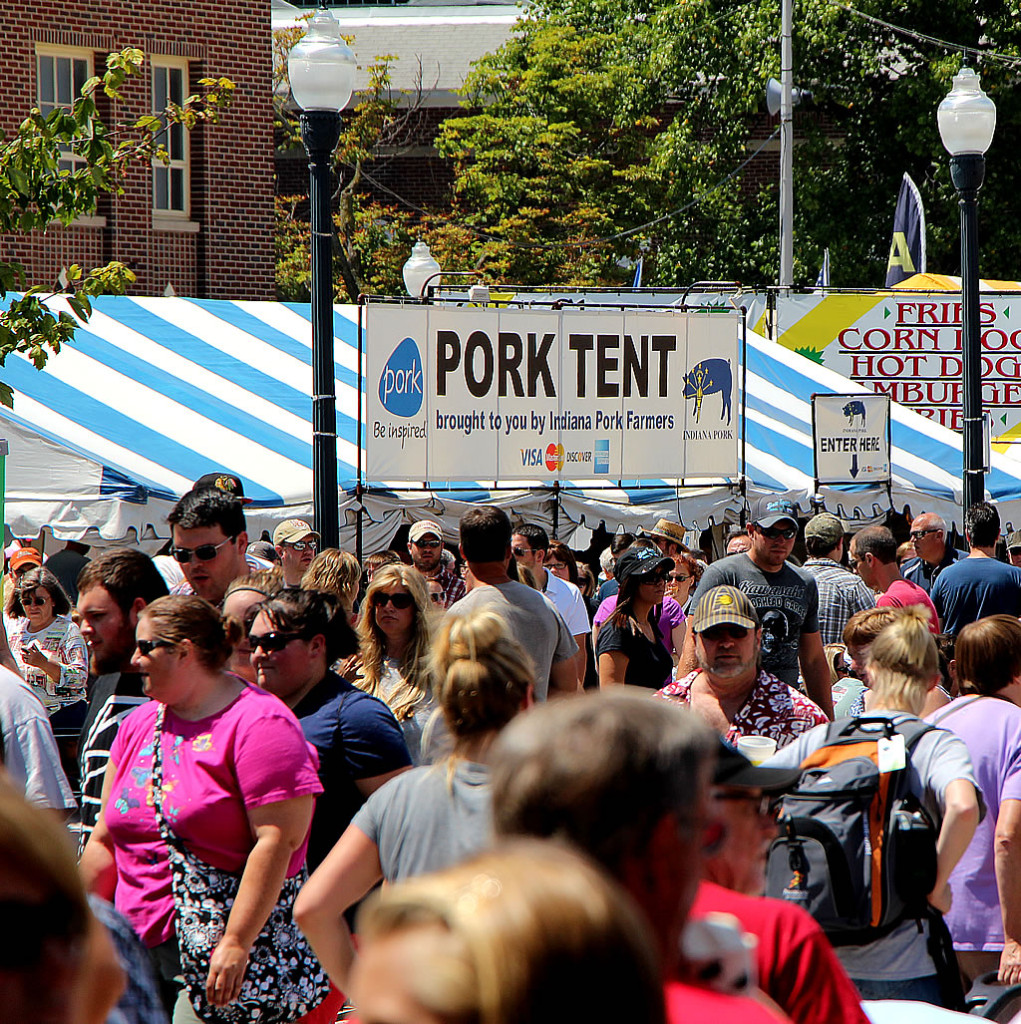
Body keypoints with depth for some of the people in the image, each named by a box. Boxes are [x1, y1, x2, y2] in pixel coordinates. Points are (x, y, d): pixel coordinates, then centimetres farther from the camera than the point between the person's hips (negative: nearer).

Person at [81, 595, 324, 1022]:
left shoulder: (257, 723, -8)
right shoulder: (138, 725, 15)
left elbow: (278, 841, -16)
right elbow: (105, 843, 21)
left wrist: (236, 943, -21)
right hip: (135, 949, 6)